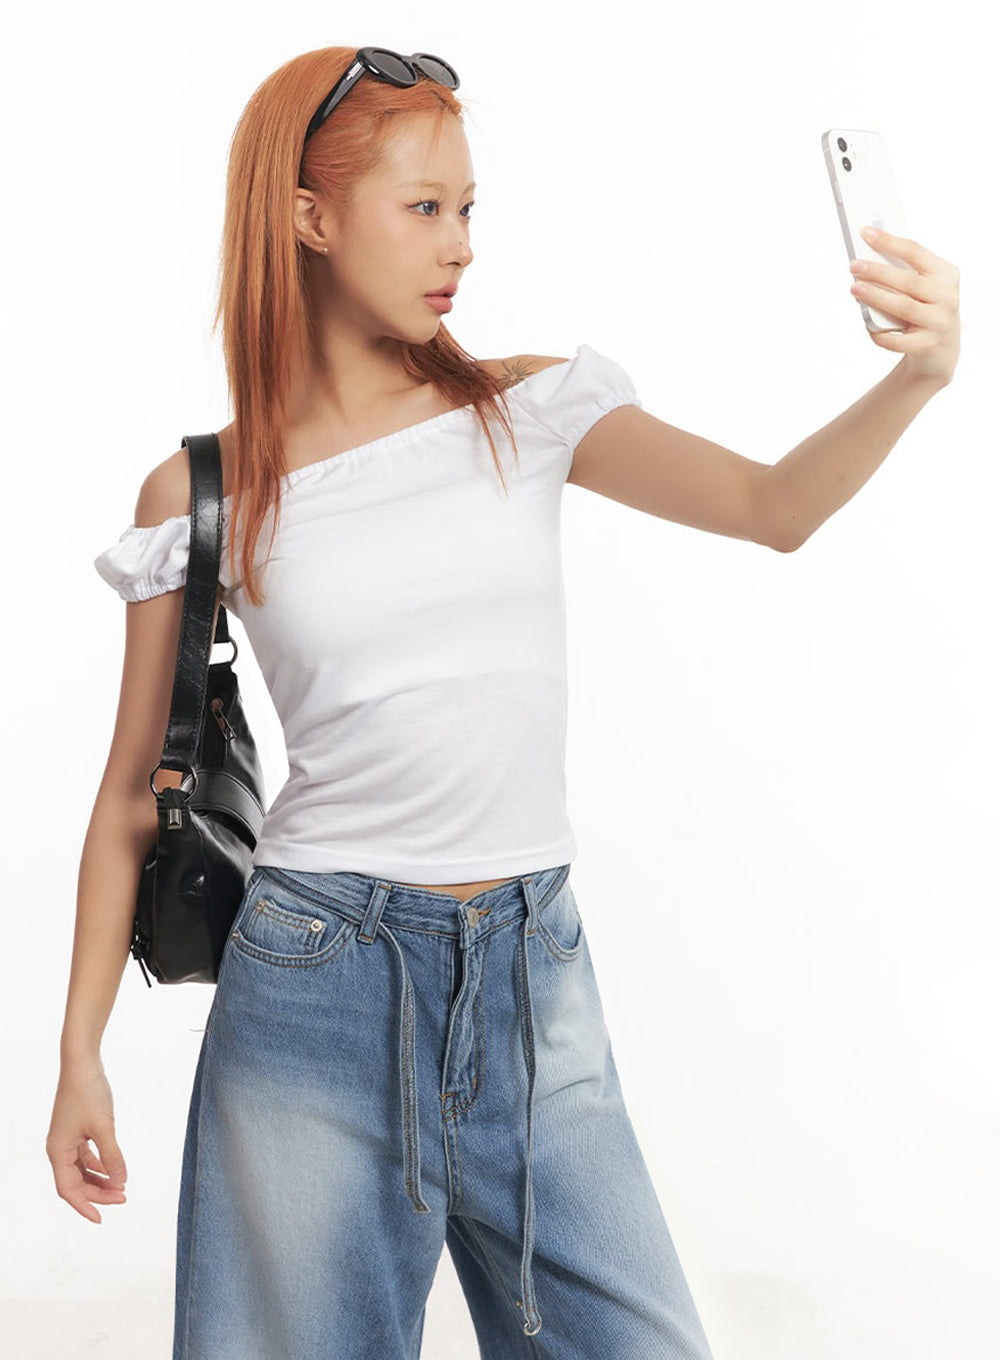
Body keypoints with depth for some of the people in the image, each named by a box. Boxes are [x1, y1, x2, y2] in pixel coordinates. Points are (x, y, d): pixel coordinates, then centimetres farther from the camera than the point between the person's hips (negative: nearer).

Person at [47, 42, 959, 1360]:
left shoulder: (527, 410, 4)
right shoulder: (201, 493, -2)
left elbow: (778, 507, -5)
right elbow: (134, 790, 4)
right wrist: (81, 1056, 4)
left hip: (537, 974, 3)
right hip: (321, 972, -2)